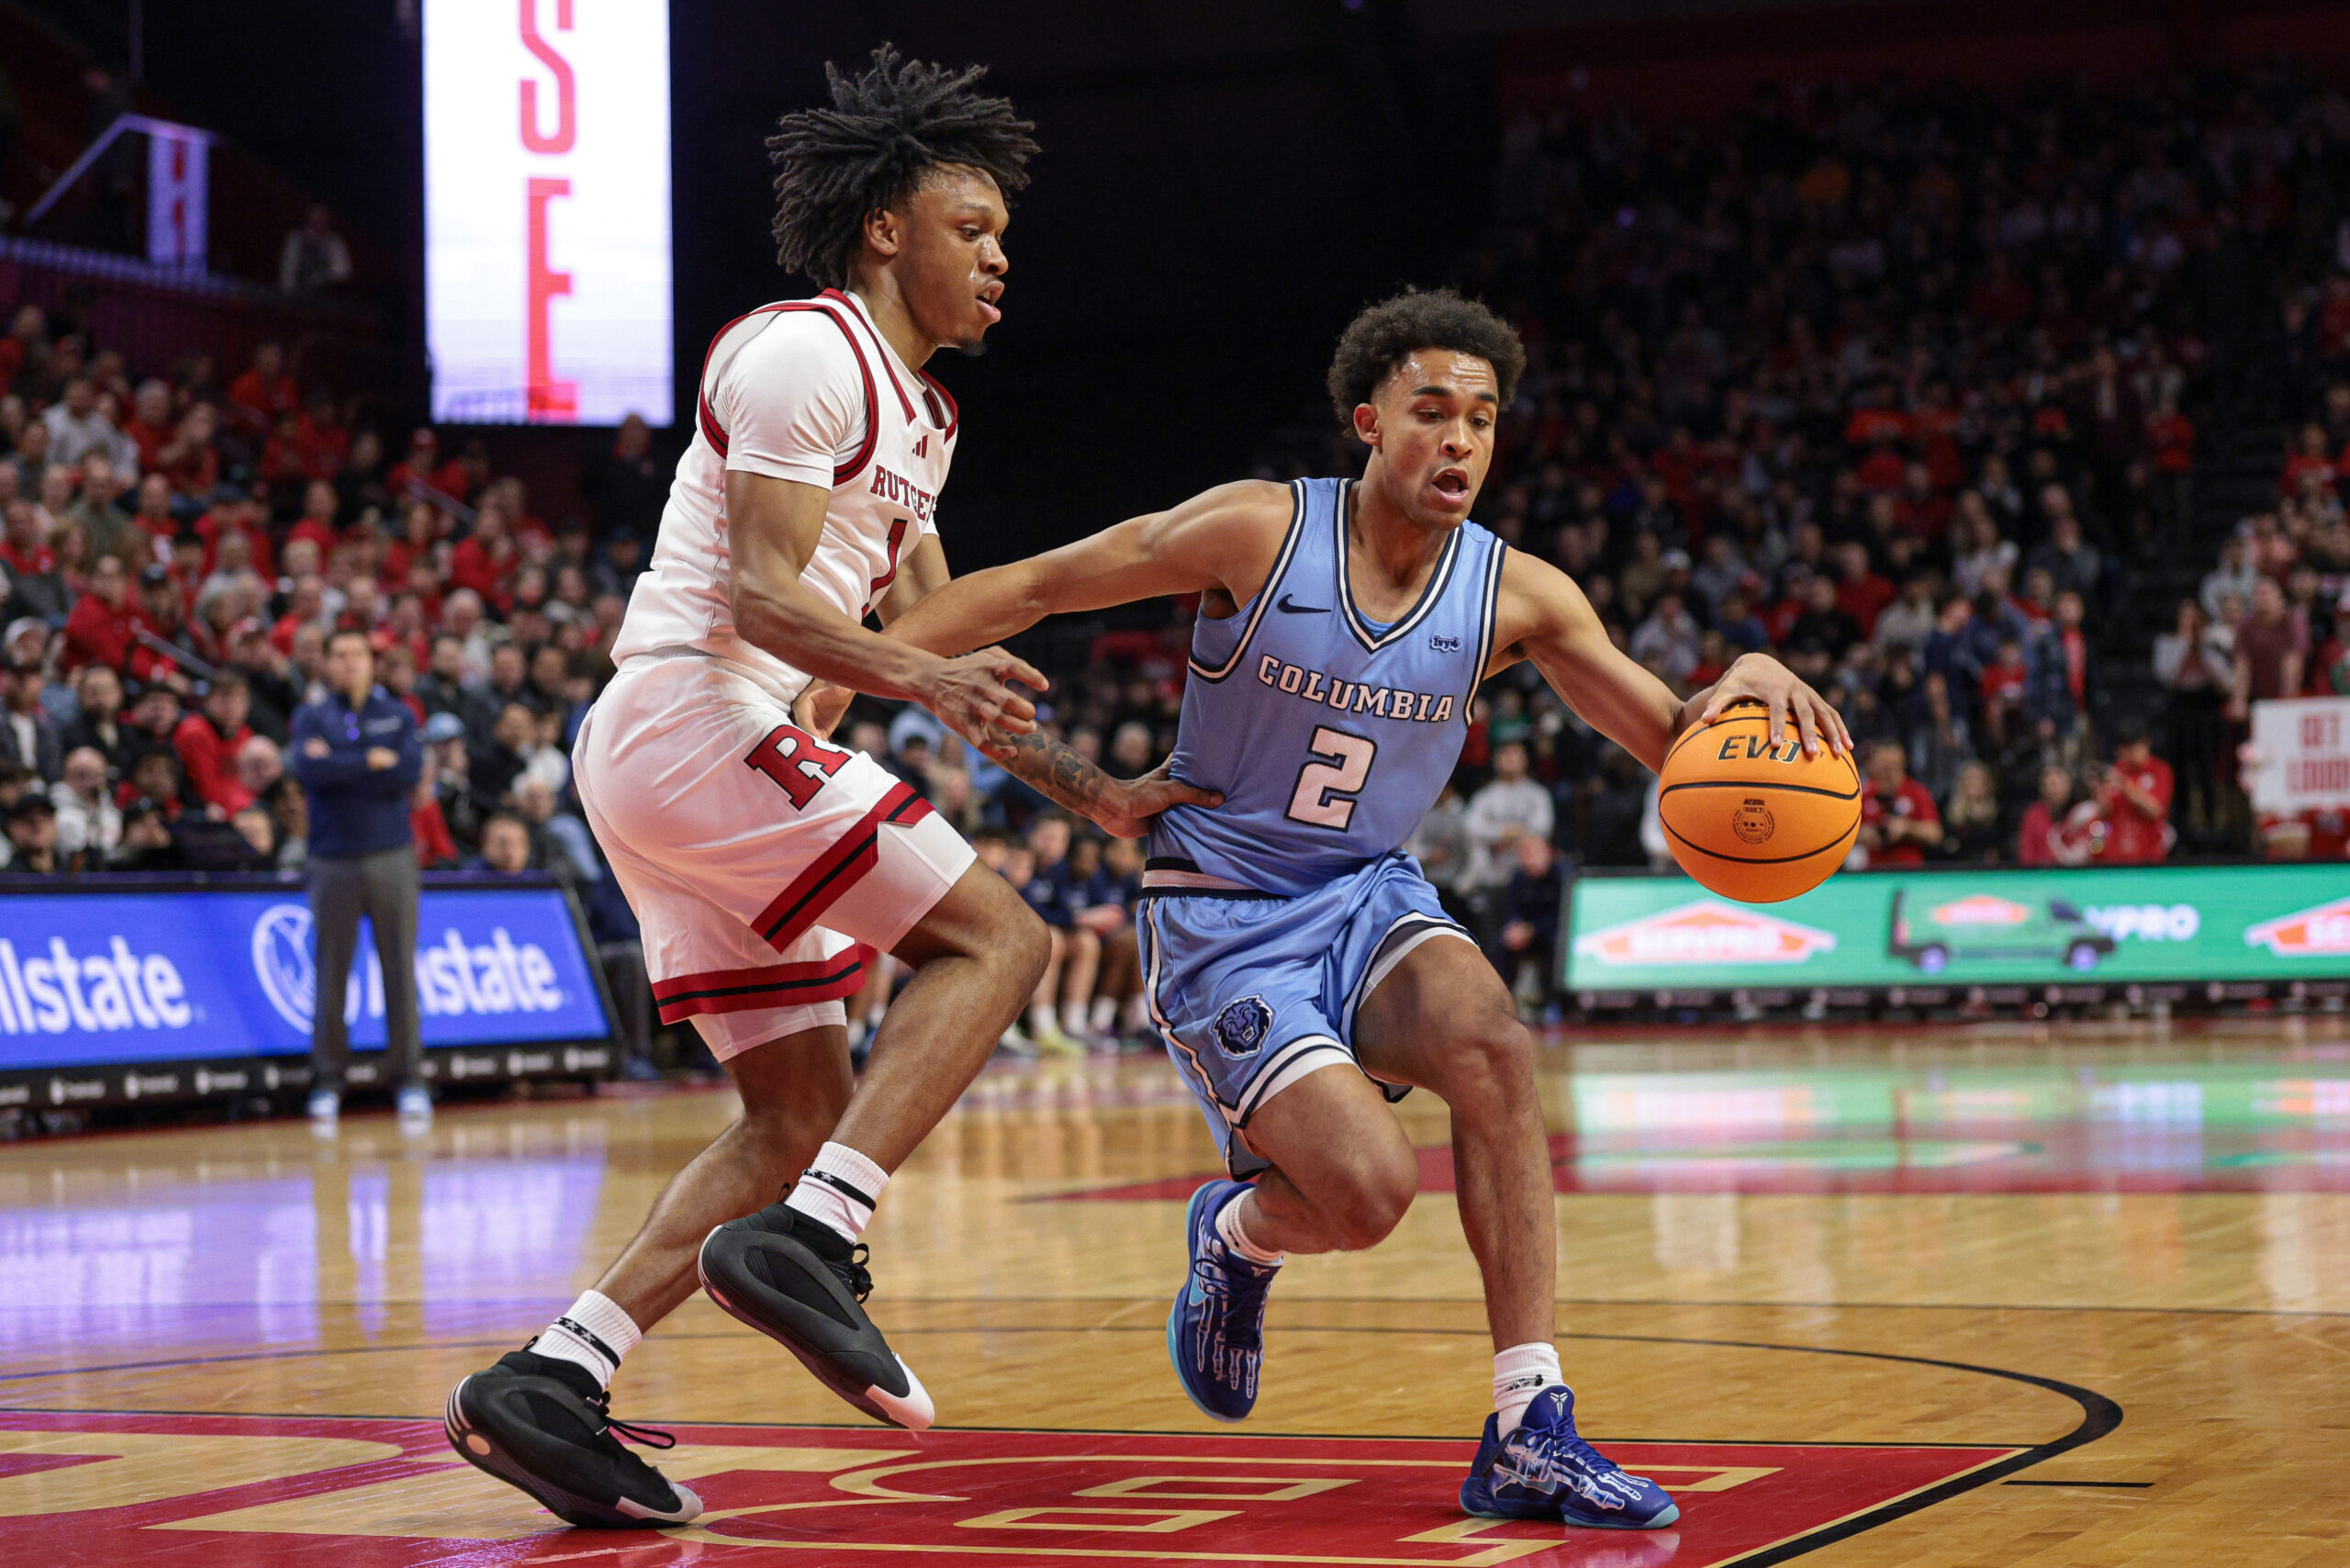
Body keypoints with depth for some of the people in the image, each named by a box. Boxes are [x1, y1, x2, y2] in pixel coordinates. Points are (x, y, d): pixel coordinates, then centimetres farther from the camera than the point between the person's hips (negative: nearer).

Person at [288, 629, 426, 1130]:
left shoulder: (397, 714, 12)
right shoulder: (312, 717, 9)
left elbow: (410, 770, -6)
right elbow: (309, 770, -11)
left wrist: (339, 765, -7)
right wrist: (371, 760, -7)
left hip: (392, 858, 1)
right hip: (335, 861, -1)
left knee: (400, 971, -2)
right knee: (331, 973, -2)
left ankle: (408, 1080, 2)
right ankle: (327, 1084, 5)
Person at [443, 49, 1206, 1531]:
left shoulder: (915, 414, 23)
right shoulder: (807, 353, -9)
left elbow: (937, 635, 26)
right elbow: (760, 596, -17)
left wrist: (1095, 794, 22)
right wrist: (924, 676, -32)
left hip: (680, 757, 10)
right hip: (694, 720, -10)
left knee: (804, 1111, 7)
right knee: (995, 937, -14)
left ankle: (553, 1381, 2)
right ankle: (807, 1241, -23)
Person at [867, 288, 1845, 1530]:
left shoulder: (1515, 595, -6)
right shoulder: (1259, 532, -15)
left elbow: (1670, 740, -4)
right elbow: (1034, 589, -8)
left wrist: (1742, 683, -27)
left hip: (1368, 899, 4)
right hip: (1220, 922, -4)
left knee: (1491, 1044, -29)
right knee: (1367, 1185, -23)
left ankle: (1530, 1432, -23)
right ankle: (1234, 1235, 17)